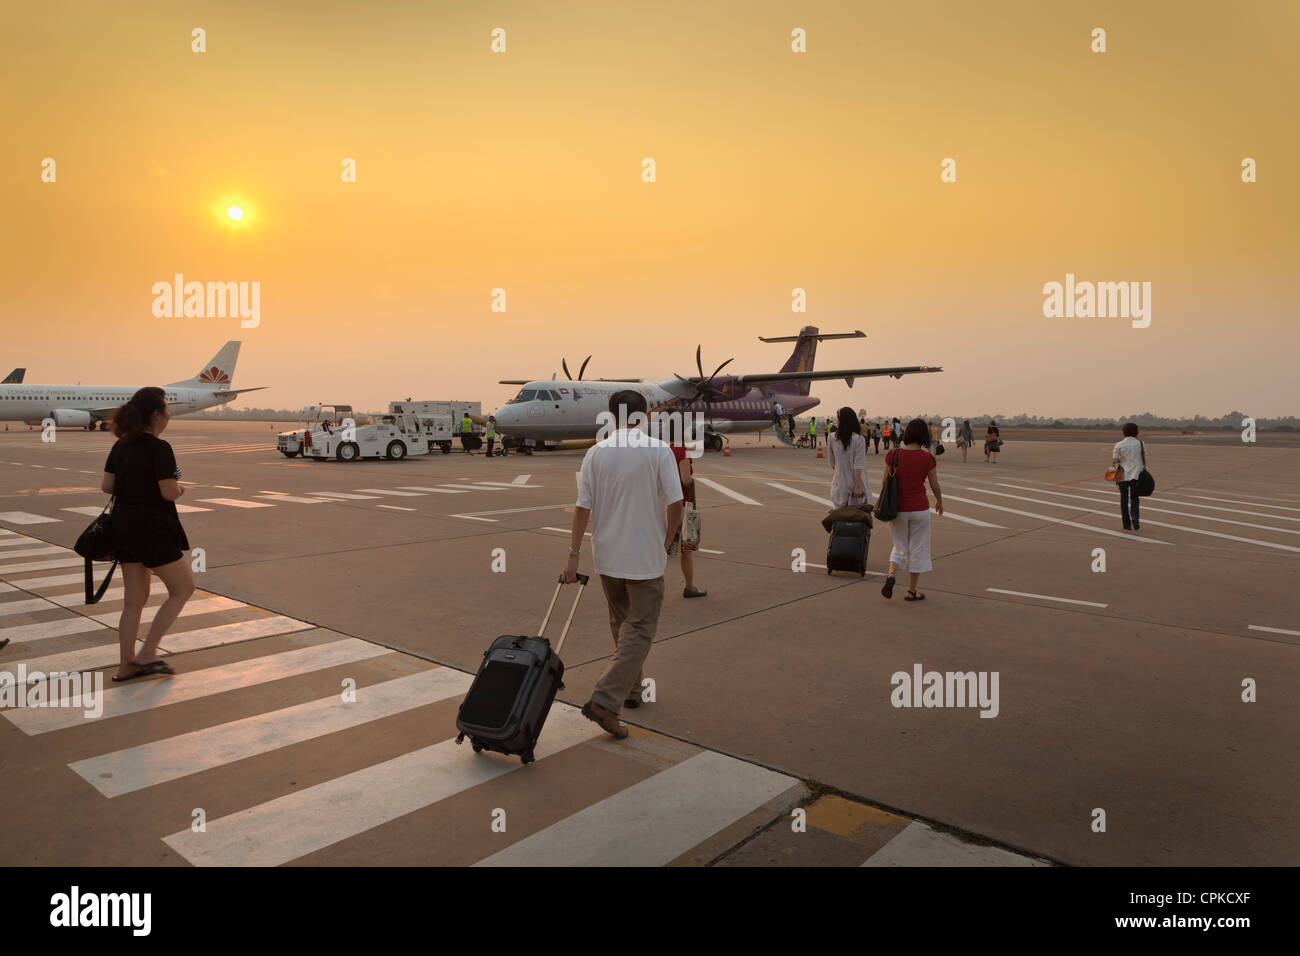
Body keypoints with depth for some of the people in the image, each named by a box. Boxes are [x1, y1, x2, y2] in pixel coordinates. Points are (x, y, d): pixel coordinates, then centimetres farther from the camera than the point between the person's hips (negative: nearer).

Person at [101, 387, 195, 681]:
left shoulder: (120, 446, 7)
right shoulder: (159, 448, -17)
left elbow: (106, 485, 8)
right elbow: (169, 492, -20)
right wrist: (179, 488, 0)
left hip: (123, 525, 8)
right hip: (152, 527, -8)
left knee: (134, 599, 13)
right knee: (183, 589, 6)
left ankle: (126, 665, 16)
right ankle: (146, 654, 4)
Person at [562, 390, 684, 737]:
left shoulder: (596, 453, -1)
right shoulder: (658, 450, -9)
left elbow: (583, 507, -5)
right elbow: (675, 502, -13)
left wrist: (573, 555, -2)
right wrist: (667, 540, 4)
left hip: (607, 555, 4)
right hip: (645, 556, -4)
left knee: (622, 623, 20)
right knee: (640, 629, 1)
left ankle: (630, 689, 34)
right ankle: (604, 701, -10)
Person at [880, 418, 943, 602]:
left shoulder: (893, 455, -8)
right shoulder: (928, 458, -11)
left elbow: (885, 481, -1)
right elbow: (934, 485, -1)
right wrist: (939, 501, 18)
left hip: (897, 509, 2)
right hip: (919, 509, -2)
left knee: (900, 547, 18)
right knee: (918, 549, 12)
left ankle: (891, 575, -7)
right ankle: (912, 591, 18)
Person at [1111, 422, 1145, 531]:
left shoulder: (1119, 445, -7)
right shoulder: (1140, 443, -2)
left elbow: (1115, 460, -6)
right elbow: (1143, 458, 3)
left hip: (1123, 476, -1)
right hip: (1136, 475, 1)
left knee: (1124, 500, 8)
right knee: (1134, 498, 16)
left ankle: (1127, 525, 10)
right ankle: (1134, 518, -6)